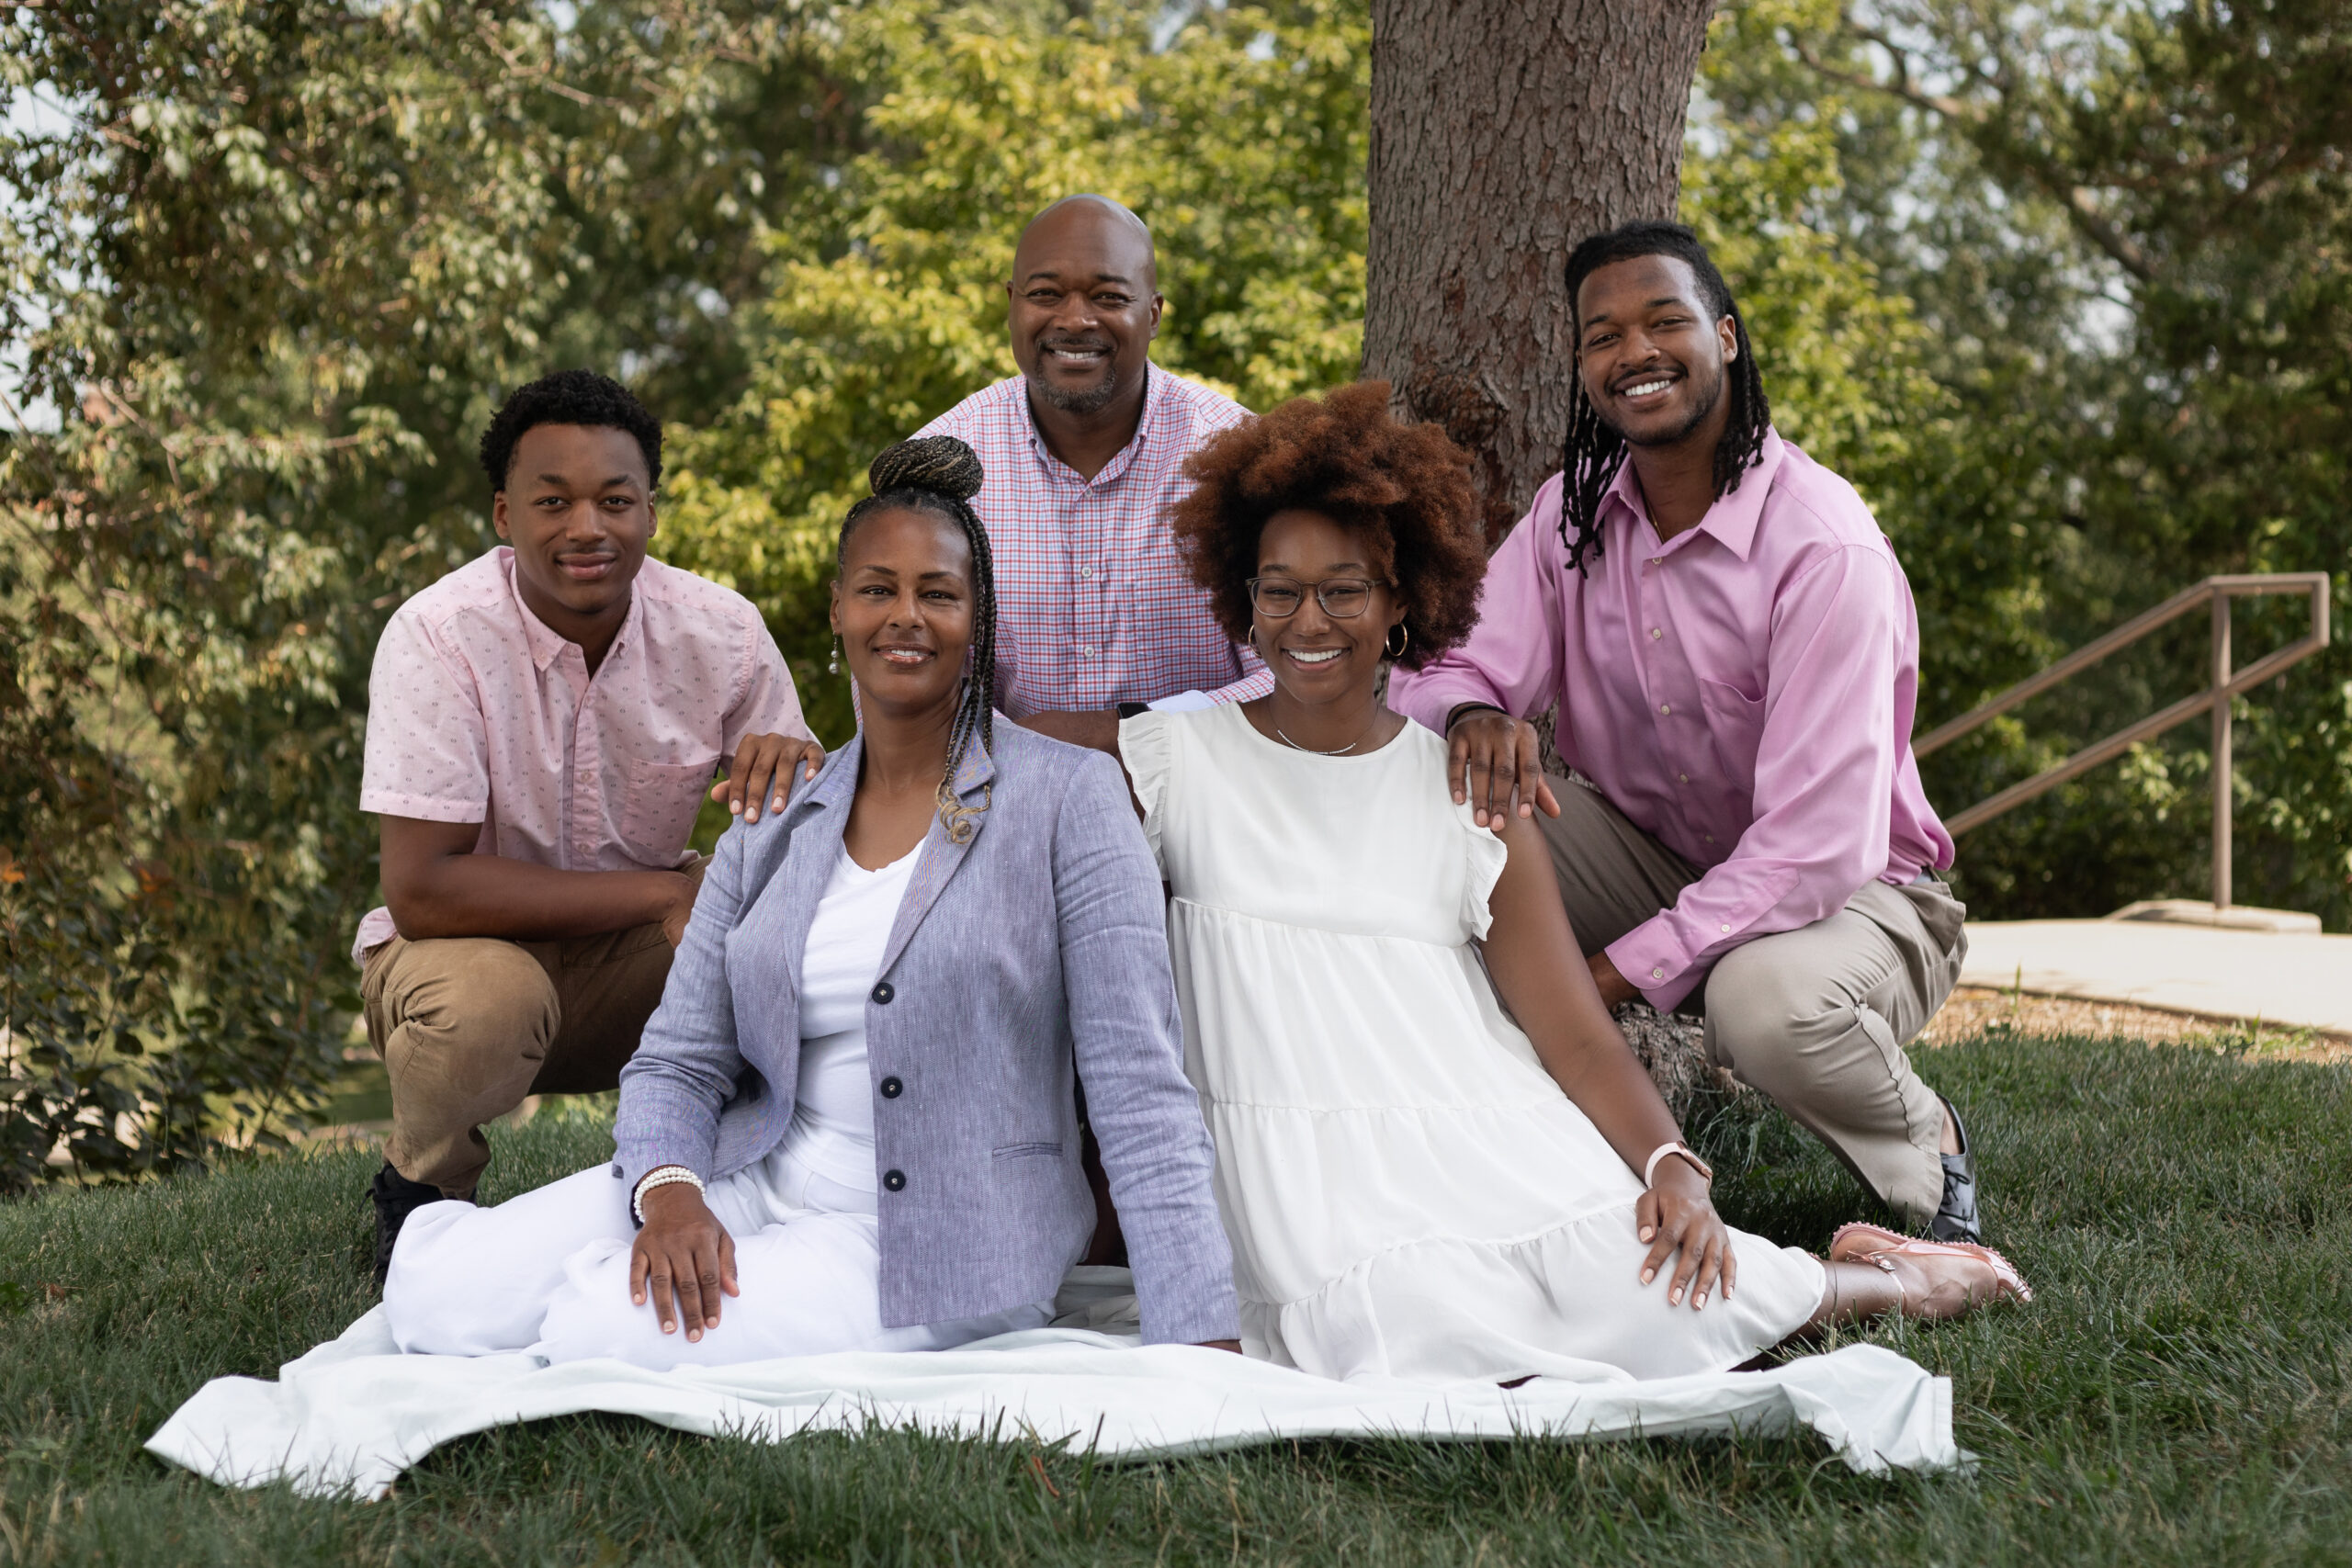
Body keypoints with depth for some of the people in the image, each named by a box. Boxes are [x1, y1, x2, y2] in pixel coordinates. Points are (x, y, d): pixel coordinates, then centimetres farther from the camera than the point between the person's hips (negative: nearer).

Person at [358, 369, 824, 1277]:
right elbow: (421, 889, -27)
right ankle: (419, 1191, -2)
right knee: (484, 999, -36)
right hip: (470, 941, -3)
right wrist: (660, 894, -27)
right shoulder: (437, 636, -21)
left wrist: (797, 771, -32)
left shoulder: (722, 632, -11)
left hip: (641, 961, 3)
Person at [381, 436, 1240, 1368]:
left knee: (611, 1339, -27)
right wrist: (668, 1192, -16)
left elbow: (1139, 1090, -12)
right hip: (759, 1181, 5)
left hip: (942, 1234, -5)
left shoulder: (1068, 799, -7)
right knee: (433, 1294, -12)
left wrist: (1205, 1345, -20)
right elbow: (678, 1061, 8)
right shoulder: (774, 829, 9)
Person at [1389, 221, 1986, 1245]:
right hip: (1645, 850, 5)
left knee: (1770, 998, -40)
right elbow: (1441, 669, -8)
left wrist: (1607, 977, -31)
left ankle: (1923, 1144, -5)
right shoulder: (1574, 511, -3)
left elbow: (1813, 849, -30)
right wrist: (1473, 713, -35)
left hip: (1845, 888, -5)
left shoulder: (1825, 549, -25)